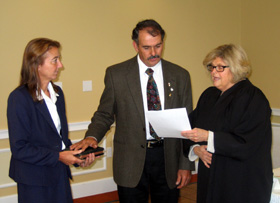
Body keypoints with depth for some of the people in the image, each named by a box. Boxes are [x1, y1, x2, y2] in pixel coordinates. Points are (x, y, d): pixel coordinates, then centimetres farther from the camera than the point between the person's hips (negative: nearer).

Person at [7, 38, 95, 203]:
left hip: (60, 174, 6)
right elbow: (19, 148, -16)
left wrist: (77, 155, -2)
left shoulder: (57, 92, 9)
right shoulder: (19, 98, -14)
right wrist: (57, 156, -19)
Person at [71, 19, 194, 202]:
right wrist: (92, 137, -18)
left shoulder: (180, 75, 3)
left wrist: (186, 165, 2)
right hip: (131, 161, -1)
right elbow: (104, 114, 3)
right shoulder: (116, 74, -2)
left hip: (167, 159, 2)